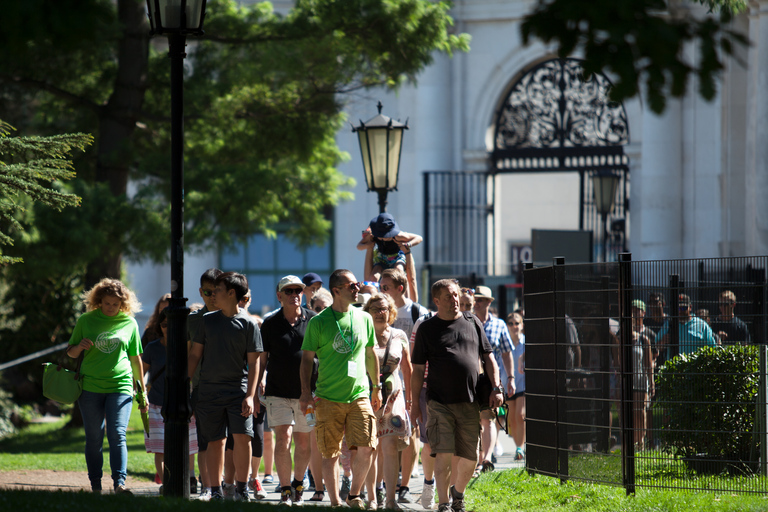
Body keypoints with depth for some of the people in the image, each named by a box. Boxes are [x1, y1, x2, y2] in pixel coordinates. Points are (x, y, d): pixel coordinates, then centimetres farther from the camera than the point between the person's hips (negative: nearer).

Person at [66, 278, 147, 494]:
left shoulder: (129, 323, 7)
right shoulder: (86, 320, 5)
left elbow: (135, 359, 13)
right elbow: (71, 353, 12)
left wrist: (143, 392, 14)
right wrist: (80, 346, -12)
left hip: (120, 387, -1)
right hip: (90, 387, 1)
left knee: (117, 434, -13)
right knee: (94, 438, 4)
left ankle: (119, 482, -21)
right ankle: (95, 486, 10)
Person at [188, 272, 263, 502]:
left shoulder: (248, 323, -1)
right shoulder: (208, 320, 9)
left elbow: (253, 362, -2)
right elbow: (195, 354, 12)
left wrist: (250, 396, -9)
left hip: (238, 390, -2)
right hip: (209, 391, 2)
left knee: (243, 437, -12)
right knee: (216, 441, 3)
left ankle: (241, 489, -1)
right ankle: (216, 491, 11)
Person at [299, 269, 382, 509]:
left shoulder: (364, 319, 8)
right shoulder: (318, 323, -2)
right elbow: (307, 358, 2)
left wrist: (377, 388, 21)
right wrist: (306, 392, -5)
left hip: (359, 395, 2)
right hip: (328, 398, -2)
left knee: (366, 448, -10)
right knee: (330, 454, 2)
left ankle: (354, 494, 10)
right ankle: (334, 502, 12)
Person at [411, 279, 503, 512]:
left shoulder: (472, 322, 11)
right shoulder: (427, 329, 4)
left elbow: (488, 357, 14)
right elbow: (418, 368, 5)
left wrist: (496, 388, 4)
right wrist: (415, 402, 1)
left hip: (470, 403, 3)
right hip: (440, 402, -3)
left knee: (470, 457, 6)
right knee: (443, 454, -11)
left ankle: (458, 493, 31)